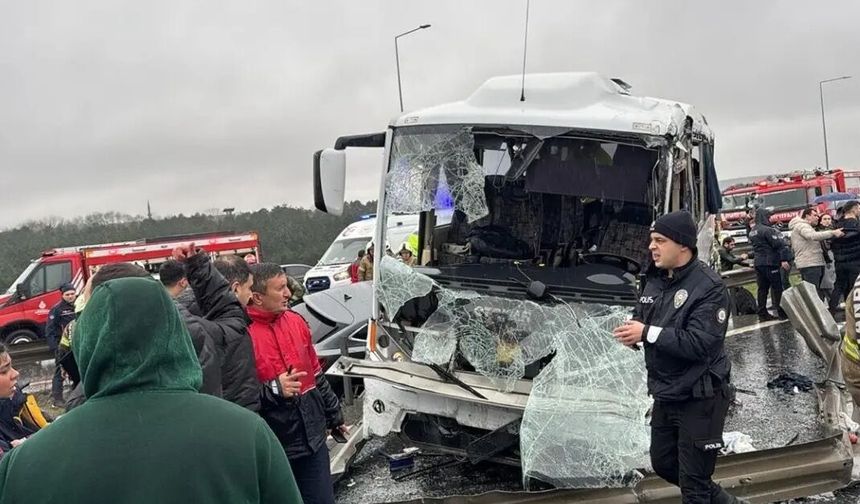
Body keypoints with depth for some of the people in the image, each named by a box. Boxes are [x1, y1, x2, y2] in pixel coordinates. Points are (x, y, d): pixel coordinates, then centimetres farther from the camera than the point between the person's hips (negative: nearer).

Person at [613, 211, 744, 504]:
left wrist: (648, 333, -28)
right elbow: (640, 319, 11)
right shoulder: (654, 280, 5)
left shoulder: (709, 287, -20)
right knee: (663, 464, 23)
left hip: (700, 399, -8)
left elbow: (699, 343, -28)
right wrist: (631, 332, -13)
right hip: (665, 396, 8)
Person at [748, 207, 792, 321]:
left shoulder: (752, 232, 14)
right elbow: (779, 244, -17)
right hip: (770, 262, -8)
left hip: (758, 263, 8)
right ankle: (781, 312, 1)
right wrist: (784, 259, -19)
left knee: (762, 288, 9)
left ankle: (762, 313, 9)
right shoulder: (767, 230, -13)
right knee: (777, 287, -1)